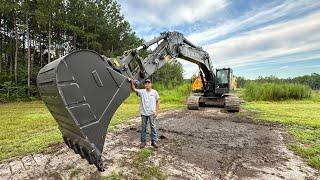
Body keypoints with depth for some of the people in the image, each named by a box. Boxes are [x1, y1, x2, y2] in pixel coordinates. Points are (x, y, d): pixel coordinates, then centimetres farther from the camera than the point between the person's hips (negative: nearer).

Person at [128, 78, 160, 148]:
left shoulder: (154, 92, 1)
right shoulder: (142, 91, 1)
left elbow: (158, 101, 3)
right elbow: (134, 89, -12)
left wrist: (157, 111, -4)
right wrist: (132, 82, -29)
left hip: (152, 113, -1)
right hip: (144, 113, 1)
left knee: (153, 127, 5)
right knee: (143, 127, 10)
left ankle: (154, 141, 17)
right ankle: (143, 142, 24)